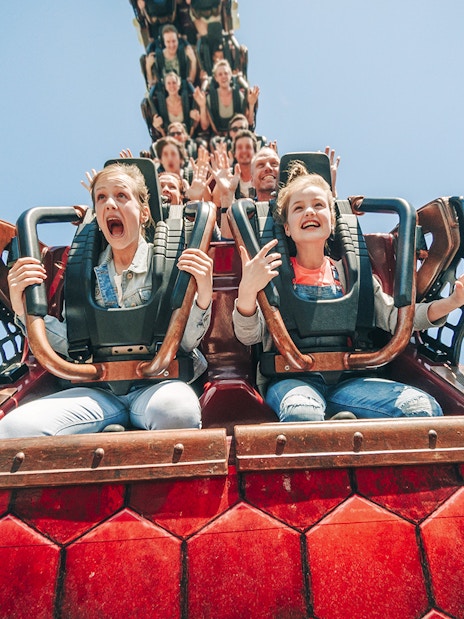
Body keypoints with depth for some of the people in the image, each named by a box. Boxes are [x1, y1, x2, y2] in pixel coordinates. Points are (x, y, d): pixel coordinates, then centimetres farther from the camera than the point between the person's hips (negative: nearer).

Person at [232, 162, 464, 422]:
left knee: (424, 407, -20)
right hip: (291, 378, -4)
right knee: (302, 414, -40)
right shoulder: (273, 271, 4)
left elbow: (394, 317, 11)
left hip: (346, 379, 4)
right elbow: (249, 336, -5)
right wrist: (247, 290, -26)